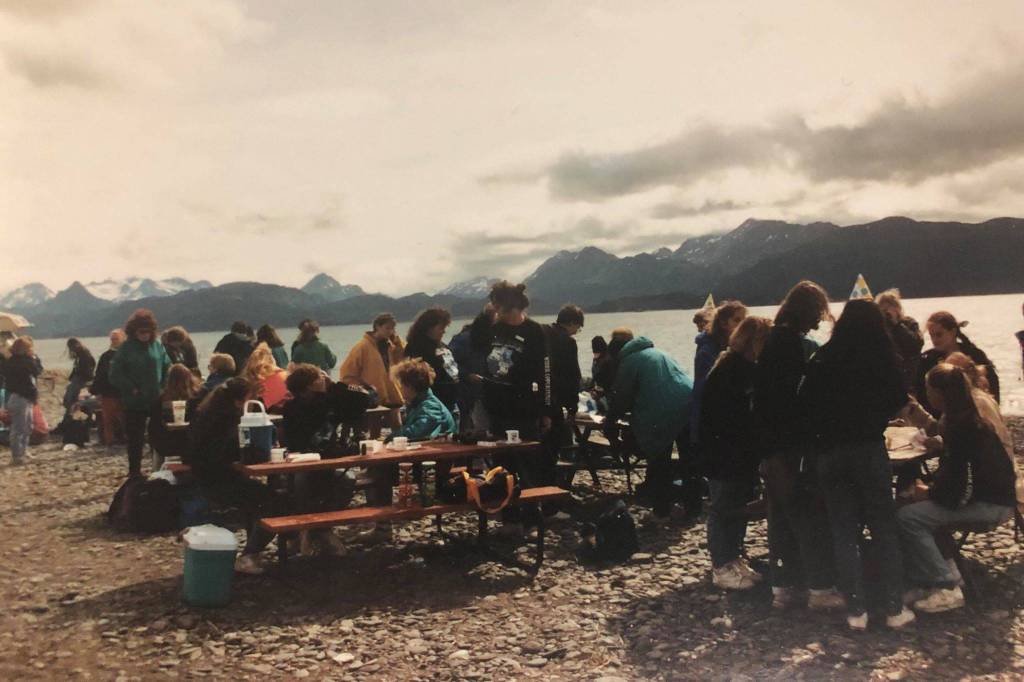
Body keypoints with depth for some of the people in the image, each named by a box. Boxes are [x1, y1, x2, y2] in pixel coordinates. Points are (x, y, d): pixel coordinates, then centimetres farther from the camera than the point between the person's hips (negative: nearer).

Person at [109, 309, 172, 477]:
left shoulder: (158, 346, 3)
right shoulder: (126, 348, -5)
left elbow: (167, 368, 9)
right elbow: (115, 374, -7)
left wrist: (164, 388, -2)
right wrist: (131, 389, -12)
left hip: (157, 400, 2)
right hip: (134, 402, -2)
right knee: (135, 438, 6)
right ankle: (134, 471, 16)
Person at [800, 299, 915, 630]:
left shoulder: (822, 359, 1)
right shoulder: (882, 355, -3)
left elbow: (806, 403, 1)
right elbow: (898, 400, 3)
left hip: (830, 452, 2)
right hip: (869, 448, -1)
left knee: (843, 531, 7)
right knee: (884, 528, 9)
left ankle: (856, 610, 8)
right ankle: (894, 608, 11)